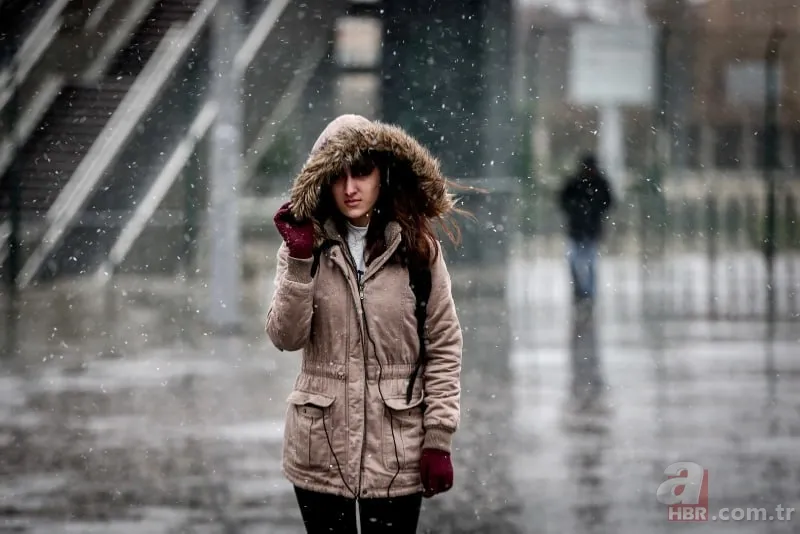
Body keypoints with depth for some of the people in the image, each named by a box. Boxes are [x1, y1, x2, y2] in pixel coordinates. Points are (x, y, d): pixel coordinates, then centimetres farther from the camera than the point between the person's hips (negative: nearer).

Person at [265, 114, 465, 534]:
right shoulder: (307, 245, 3)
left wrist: (438, 439, -5)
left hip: (395, 451, -1)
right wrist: (300, 260, -18)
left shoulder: (417, 249, -1)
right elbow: (286, 337, -7)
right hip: (320, 449, 1)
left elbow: (444, 347, 0)